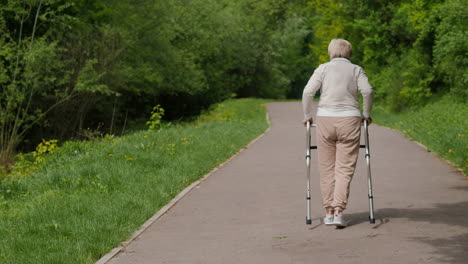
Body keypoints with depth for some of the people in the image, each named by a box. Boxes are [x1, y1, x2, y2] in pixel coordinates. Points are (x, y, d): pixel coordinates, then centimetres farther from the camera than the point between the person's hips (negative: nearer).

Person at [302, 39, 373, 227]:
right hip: (349, 120, 0)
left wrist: (307, 116, 6)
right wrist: (366, 114, 6)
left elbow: (308, 92, -4)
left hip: (325, 119, 0)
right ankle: (339, 212, -10)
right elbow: (367, 91, -6)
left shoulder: (323, 68, 7)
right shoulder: (356, 70, 9)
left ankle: (329, 212, 11)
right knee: (345, 169, 1)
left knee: (327, 169, 9)